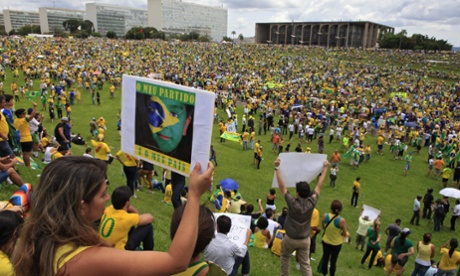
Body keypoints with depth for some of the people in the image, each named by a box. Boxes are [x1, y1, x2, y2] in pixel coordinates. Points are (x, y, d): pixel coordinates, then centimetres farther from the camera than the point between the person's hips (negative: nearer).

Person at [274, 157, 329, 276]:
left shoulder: (293, 203, -26)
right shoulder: (312, 203, -17)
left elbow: (282, 186, -24)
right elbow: (319, 186, -7)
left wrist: (277, 168, -23)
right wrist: (325, 168, 3)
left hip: (290, 239, -2)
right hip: (305, 239, 3)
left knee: (285, 257, 24)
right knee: (305, 264, 13)